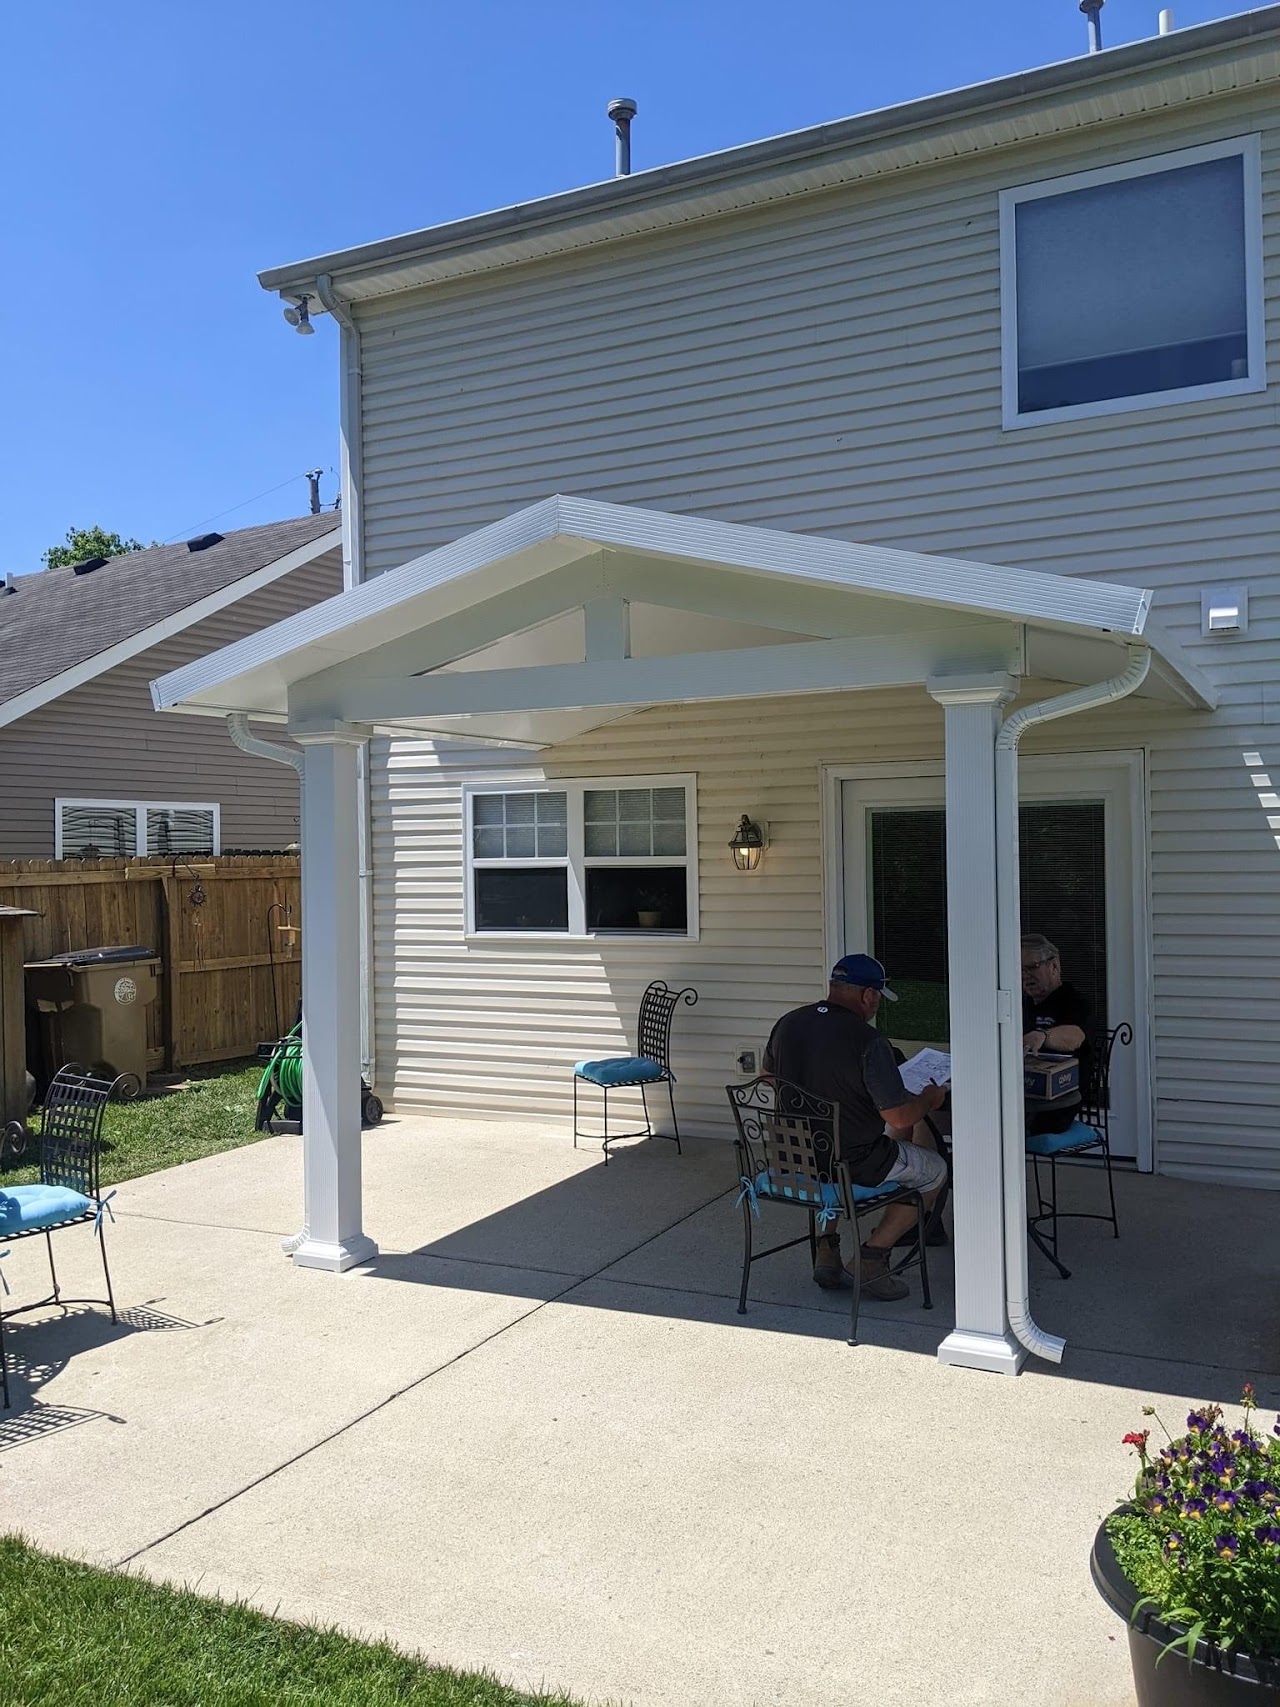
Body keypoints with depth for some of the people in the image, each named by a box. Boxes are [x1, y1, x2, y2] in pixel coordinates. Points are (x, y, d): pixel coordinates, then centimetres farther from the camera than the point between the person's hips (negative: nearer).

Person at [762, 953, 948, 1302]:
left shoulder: (786, 1024, -2)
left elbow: (768, 1076, 17)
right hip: (853, 1164, -6)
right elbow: (899, 1116, -21)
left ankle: (827, 1250, 24)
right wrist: (929, 1099, 0)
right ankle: (873, 1254, 9)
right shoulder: (868, 1041, -22)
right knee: (935, 1171, 16)